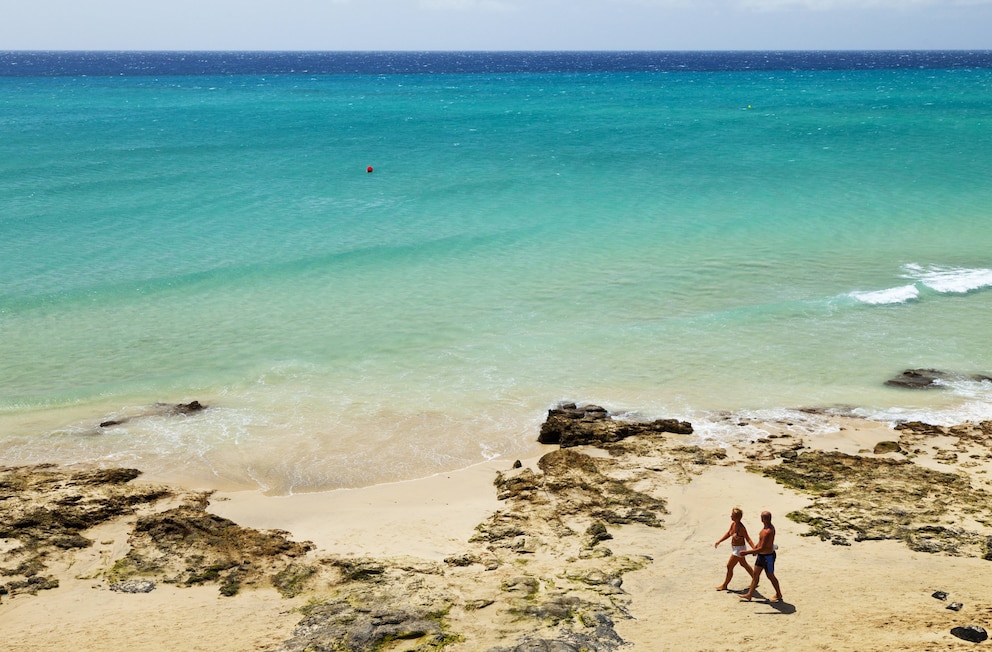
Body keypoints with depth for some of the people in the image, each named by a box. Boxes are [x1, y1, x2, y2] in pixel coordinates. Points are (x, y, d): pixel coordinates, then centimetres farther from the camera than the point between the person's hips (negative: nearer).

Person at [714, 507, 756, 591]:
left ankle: (724, 585, 16)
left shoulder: (741, 528, -28)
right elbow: (728, 534, 11)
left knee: (729, 566, 0)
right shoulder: (733, 524, -4)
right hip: (734, 548, 9)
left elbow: (748, 539, -27)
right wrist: (719, 541, 10)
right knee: (744, 564, 25)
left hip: (739, 549, -9)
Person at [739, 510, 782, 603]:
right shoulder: (768, 526, -2)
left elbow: (762, 548, -32)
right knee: (755, 574, 13)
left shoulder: (768, 532, -32)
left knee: (770, 576, 9)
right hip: (761, 555, 9)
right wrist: (755, 547, 25)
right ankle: (749, 595, 21)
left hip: (768, 557, -9)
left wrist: (747, 552, -29)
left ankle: (779, 595, 29)